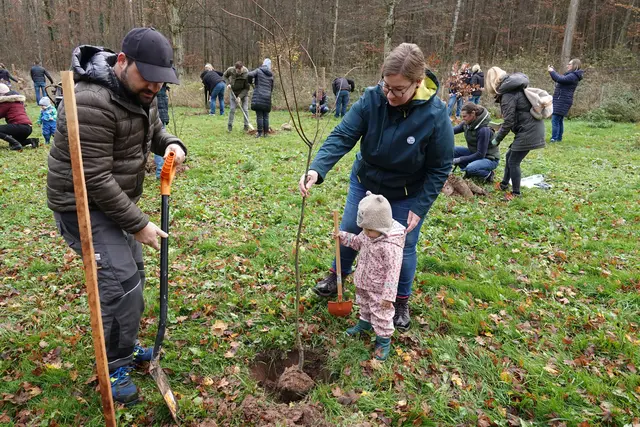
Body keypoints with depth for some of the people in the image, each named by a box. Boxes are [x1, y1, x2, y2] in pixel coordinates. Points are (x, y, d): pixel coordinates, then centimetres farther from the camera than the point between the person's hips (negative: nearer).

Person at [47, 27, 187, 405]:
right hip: (84, 204, -9)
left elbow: (155, 130, 15)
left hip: (117, 200, 9)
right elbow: (95, 179, -27)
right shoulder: (92, 103, -29)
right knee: (121, 280, -12)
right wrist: (138, 224, -22)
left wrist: (172, 145, -9)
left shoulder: (140, 93, -1)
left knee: (133, 273, 14)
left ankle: (126, 345, 33)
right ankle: (114, 366, 8)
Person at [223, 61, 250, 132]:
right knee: (232, 109, -3)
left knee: (245, 109, -3)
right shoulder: (230, 70, -20)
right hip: (233, 92, 1)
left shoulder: (246, 74, -27)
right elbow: (225, 76, 3)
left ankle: (246, 126, 8)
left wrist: (240, 96, -25)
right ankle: (230, 125, 10)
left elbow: (246, 88, -19)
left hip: (243, 93, -1)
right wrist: (228, 83, -14)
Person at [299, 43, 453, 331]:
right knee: (349, 231, 15)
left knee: (403, 246, 7)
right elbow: (342, 136, -27)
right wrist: (317, 169, -44)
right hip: (365, 182, 3)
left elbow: (440, 168, -17)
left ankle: (401, 301, 33)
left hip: (407, 195, -2)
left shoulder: (435, 115, -27)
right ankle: (338, 274, 45)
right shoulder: (371, 99, -23)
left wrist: (420, 208, -19)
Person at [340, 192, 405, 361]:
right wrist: (343, 237, -7)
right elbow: (358, 242, 10)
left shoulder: (391, 246, -35)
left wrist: (388, 296, -26)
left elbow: (393, 272, -30)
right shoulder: (369, 233, -11)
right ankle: (365, 323, 57)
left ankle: (383, 341, 33)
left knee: (381, 315, 12)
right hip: (363, 283, 8)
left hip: (378, 289, -8)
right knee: (364, 305, 31)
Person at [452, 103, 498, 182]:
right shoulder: (467, 123, -8)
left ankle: (488, 173, -5)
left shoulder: (484, 130, -29)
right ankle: (469, 171, 3)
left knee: (471, 168, -37)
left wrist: (460, 159, -26)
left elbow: (480, 154, -27)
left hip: (489, 158, -8)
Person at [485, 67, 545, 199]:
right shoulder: (514, 87, 12)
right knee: (510, 155, 20)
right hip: (533, 127, 9)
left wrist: (497, 139, -5)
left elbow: (509, 122, -16)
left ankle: (516, 193, 13)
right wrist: (500, 130, 15)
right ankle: (504, 184, 34)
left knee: (513, 162, 1)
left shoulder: (507, 94, -16)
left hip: (528, 131, -9)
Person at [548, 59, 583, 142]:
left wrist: (552, 71, -12)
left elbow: (560, 79, -25)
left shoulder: (573, 76, -15)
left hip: (562, 101, -11)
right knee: (559, 120, 14)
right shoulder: (571, 75, 18)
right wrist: (553, 71, 17)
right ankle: (559, 138, 19)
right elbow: (560, 79, 26)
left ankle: (554, 139, -15)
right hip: (561, 101, 11)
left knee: (555, 120, -14)